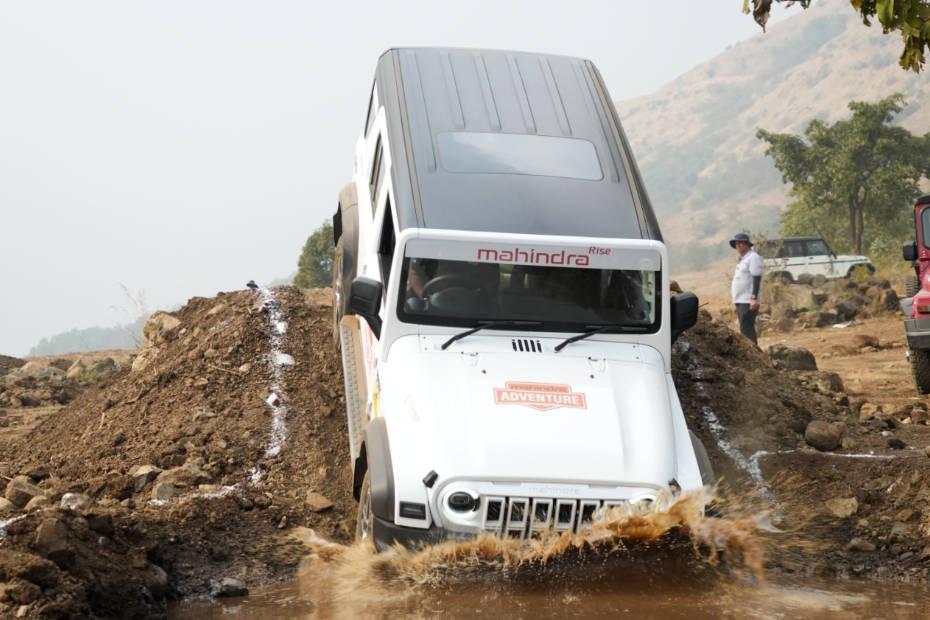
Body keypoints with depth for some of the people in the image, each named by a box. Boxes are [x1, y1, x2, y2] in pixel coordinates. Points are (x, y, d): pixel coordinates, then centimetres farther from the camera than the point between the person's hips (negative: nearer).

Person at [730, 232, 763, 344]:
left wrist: (754, 298, -24)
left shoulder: (753, 257, -10)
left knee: (746, 330, -15)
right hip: (740, 301, 10)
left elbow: (756, 279, -17)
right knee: (745, 329, 12)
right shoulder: (742, 259, 20)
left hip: (748, 302, -10)